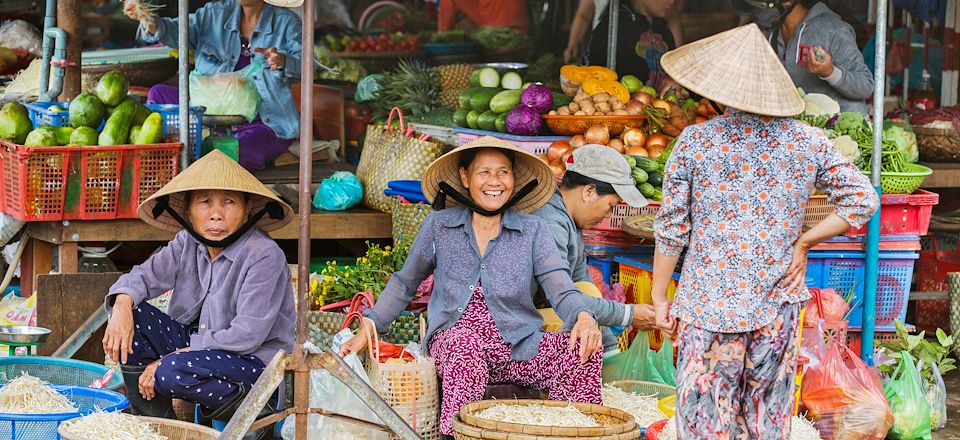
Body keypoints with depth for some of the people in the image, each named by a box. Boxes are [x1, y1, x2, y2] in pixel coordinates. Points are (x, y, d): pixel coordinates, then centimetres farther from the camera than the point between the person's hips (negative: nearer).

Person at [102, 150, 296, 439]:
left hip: (254, 360, -7)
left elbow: (247, 335, -25)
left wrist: (170, 359, -23)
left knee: (173, 374, -34)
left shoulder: (265, 256, -21)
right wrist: (122, 305, -24)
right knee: (130, 319, -10)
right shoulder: (188, 243, 0)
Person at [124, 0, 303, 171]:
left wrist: (283, 61, -37)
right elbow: (178, 32, -6)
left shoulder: (286, 22, -2)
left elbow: (303, 65, -13)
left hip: (265, 122, -5)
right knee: (158, 93, -12)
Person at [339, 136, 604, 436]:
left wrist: (582, 316, -27)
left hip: (516, 347, 1)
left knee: (582, 350, -26)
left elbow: (560, 289, -4)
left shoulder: (533, 231, 8)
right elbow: (405, 284, 21)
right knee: (466, 343, -39)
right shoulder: (439, 226, 9)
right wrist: (370, 327, 11)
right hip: (452, 339, -1)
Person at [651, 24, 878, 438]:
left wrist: (659, 299, 6)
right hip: (777, 305, 3)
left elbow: (672, 229, -4)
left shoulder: (696, 142, -7)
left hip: (709, 306, -3)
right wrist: (803, 243, 5)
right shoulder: (807, 141, 0)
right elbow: (862, 199, 2)